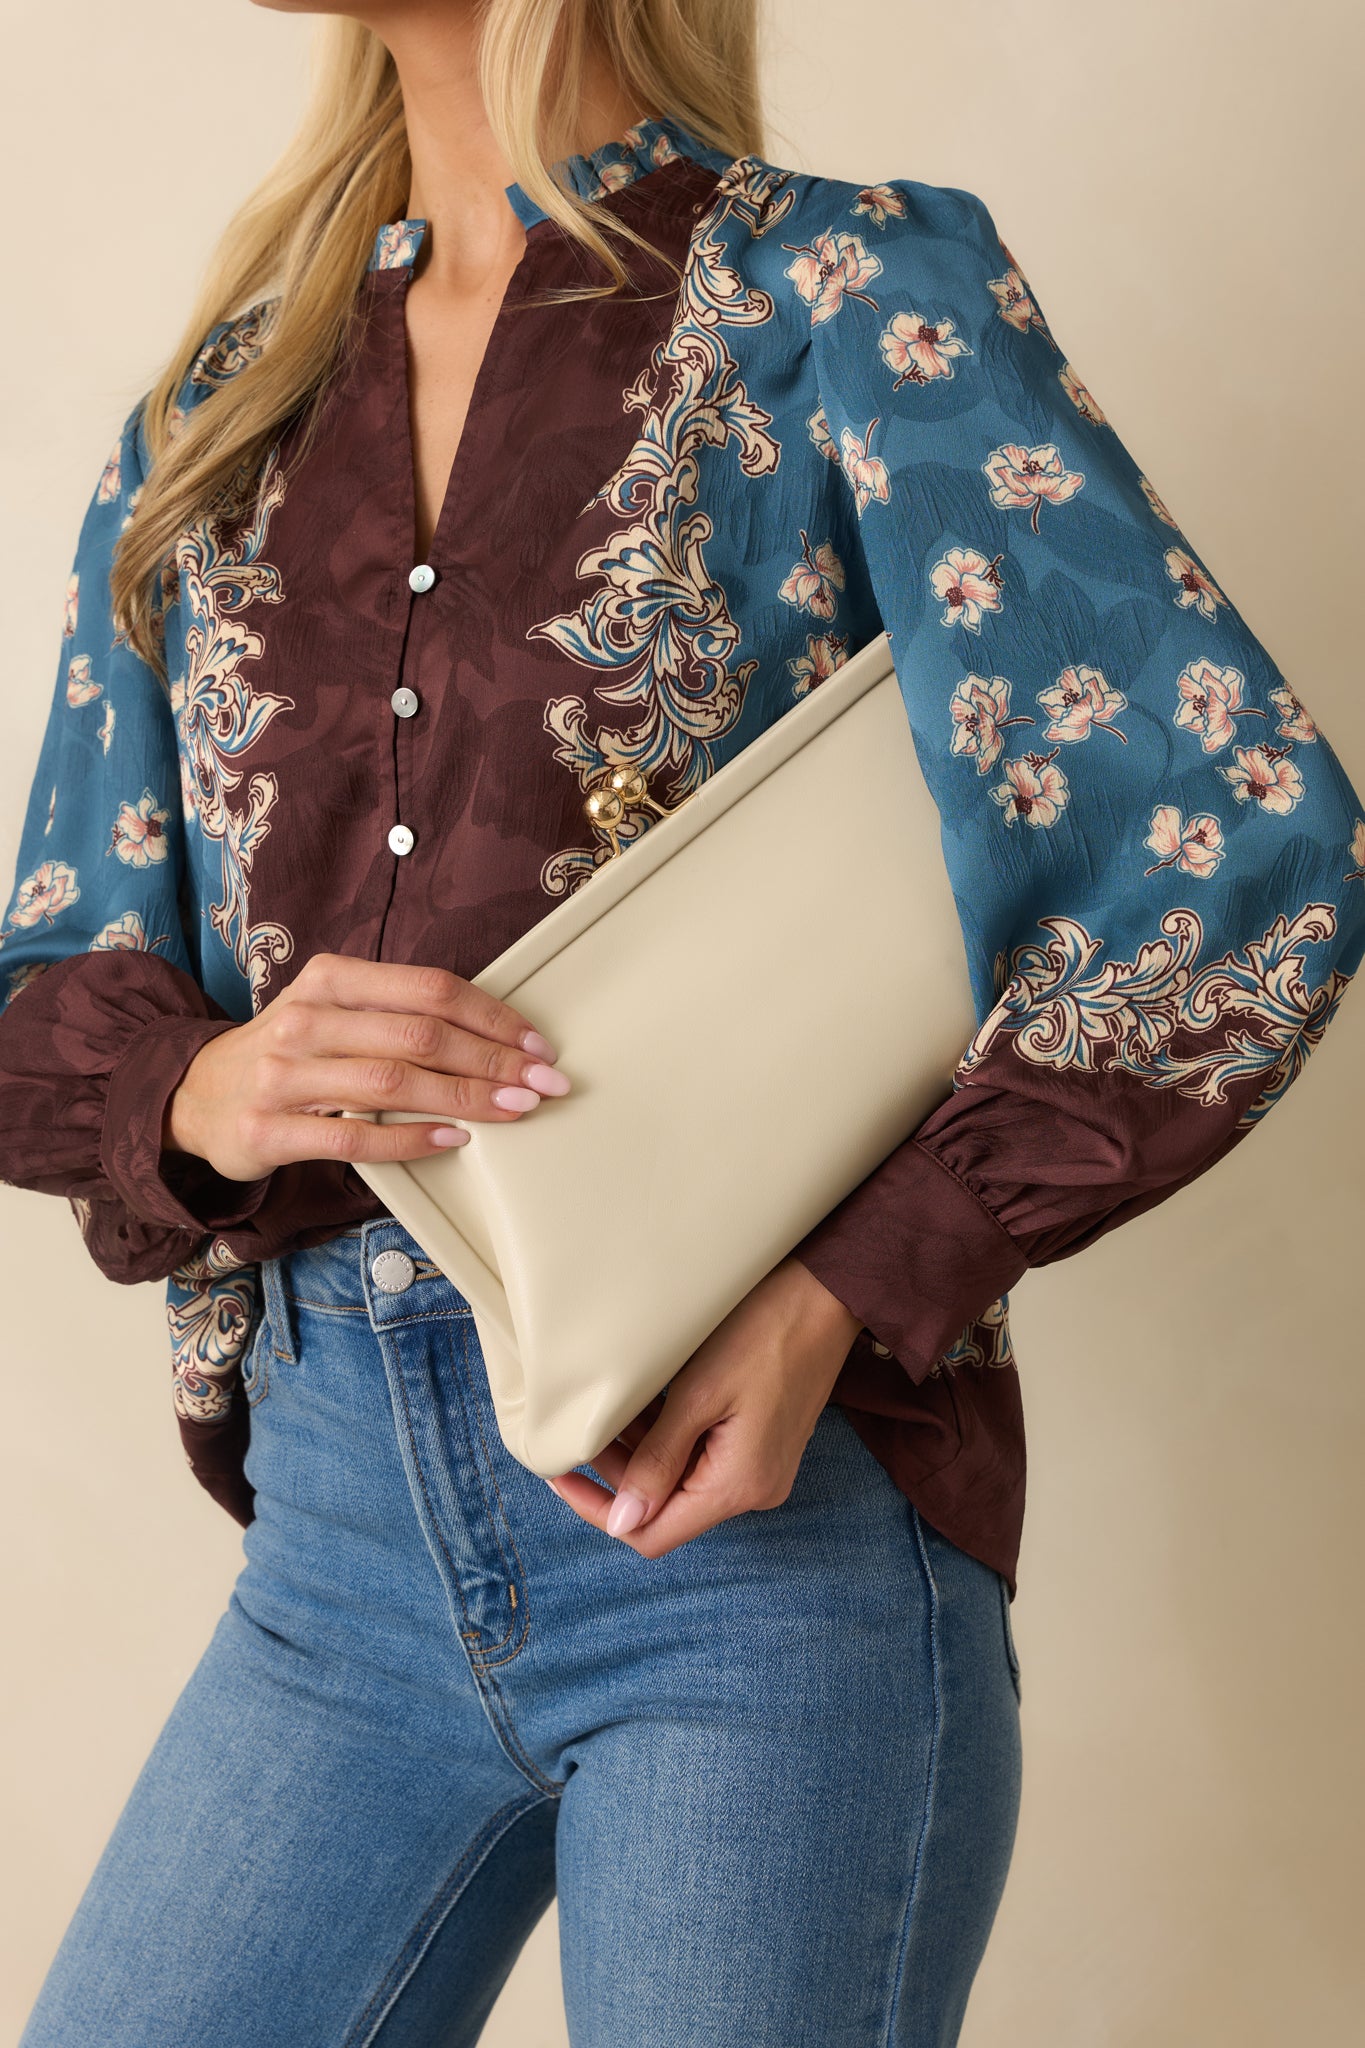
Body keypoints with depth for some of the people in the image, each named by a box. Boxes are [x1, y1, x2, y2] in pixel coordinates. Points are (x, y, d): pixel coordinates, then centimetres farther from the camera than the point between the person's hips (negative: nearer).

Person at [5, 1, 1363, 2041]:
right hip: (345, 1508, 5)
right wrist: (206, 1085, -11)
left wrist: (842, 1299, -17)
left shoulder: (842, 291, -2)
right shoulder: (214, 420, 12)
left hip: (760, 1490, -4)